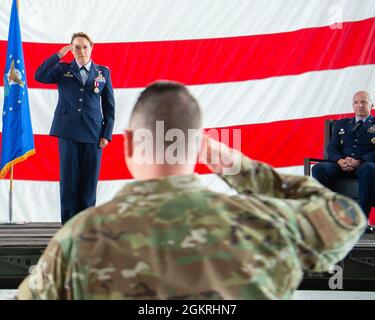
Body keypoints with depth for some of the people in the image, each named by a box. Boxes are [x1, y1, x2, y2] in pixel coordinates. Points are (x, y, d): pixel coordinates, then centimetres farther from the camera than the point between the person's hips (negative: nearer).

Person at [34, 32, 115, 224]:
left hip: (93, 135, 1)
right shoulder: (62, 69, 8)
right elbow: (39, 76, -10)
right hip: (68, 133, -1)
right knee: (68, 182, -1)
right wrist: (58, 55, -10)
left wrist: (107, 134, 2)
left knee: (89, 183, 2)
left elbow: (109, 106, 10)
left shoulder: (103, 72, 10)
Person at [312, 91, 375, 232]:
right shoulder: (341, 124, 24)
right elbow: (331, 149, 13)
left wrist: (359, 161, -19)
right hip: (342, 166, 3)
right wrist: (340, 161, -10)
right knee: (319, 168, -27)